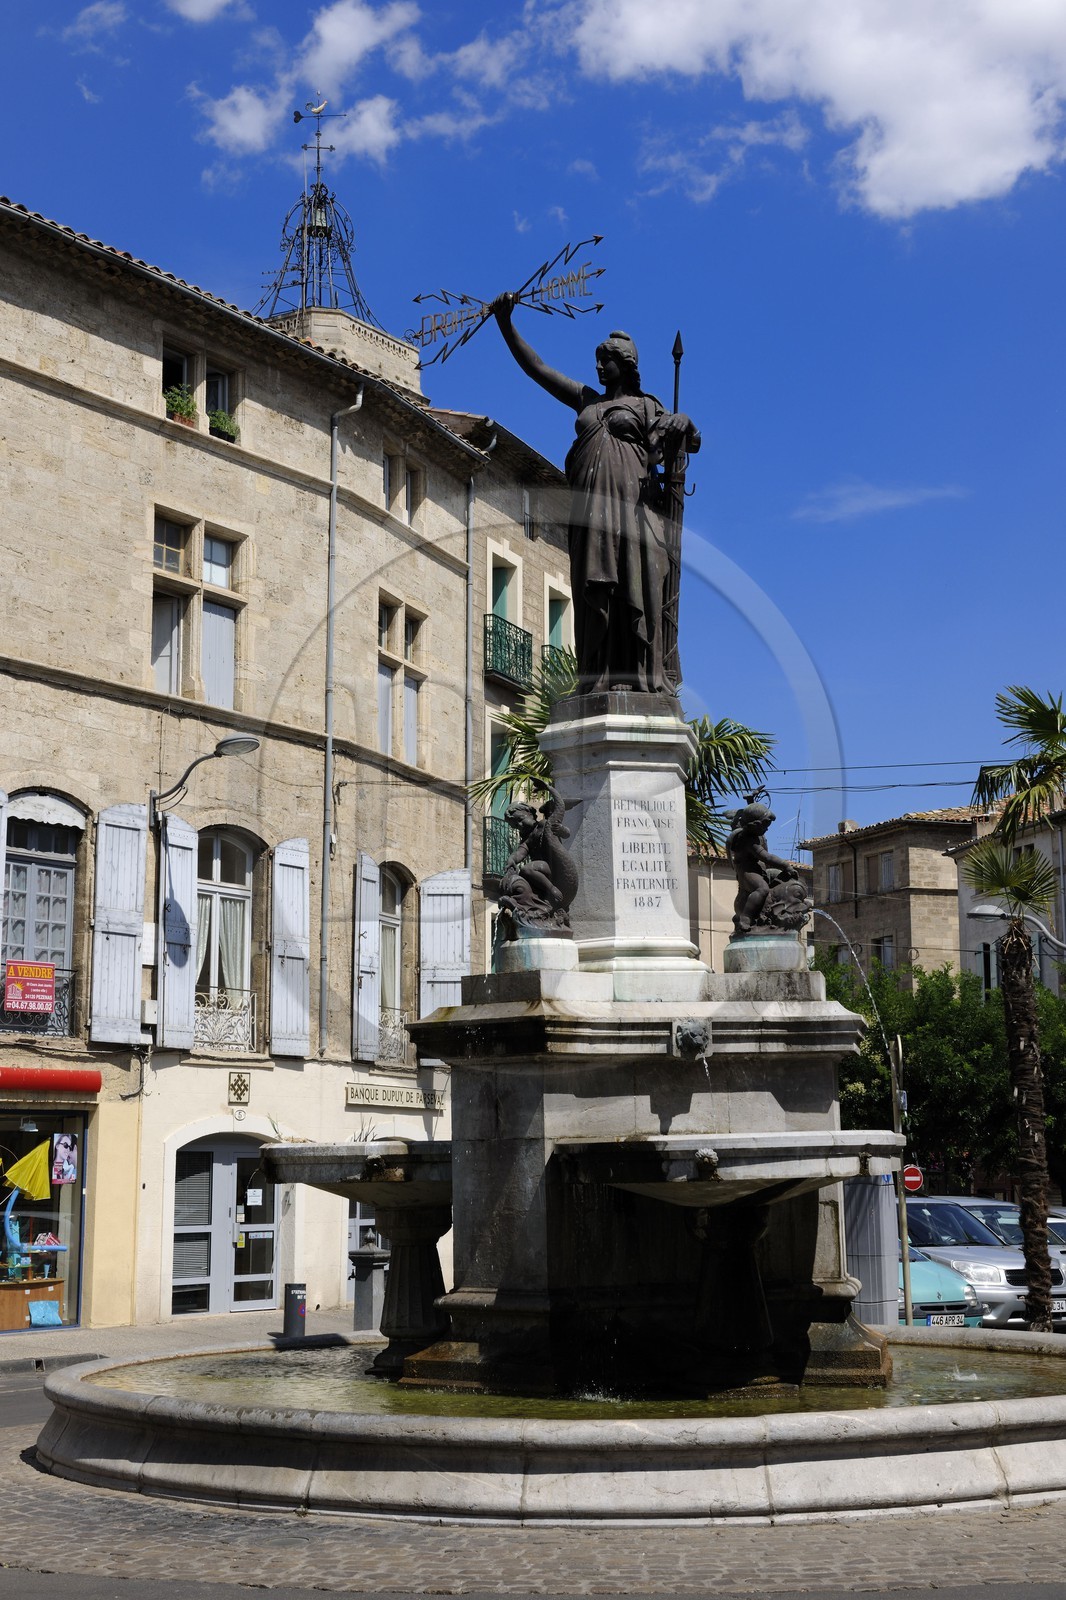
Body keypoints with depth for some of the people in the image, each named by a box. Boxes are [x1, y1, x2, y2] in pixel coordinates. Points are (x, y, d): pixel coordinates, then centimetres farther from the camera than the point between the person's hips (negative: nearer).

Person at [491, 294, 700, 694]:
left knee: (636, 587, -11)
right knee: (596, 592, -5)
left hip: (632, 504, -4)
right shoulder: (586, 400, 23)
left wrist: (682, 423, -13)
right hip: (592, 506, 4)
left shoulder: (646, 406, 12)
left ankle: (644, 677, -14)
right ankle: (602, 677, -9)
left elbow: (693, 441, 10)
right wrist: (505, 323, 16)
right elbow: (536, 368, 22)